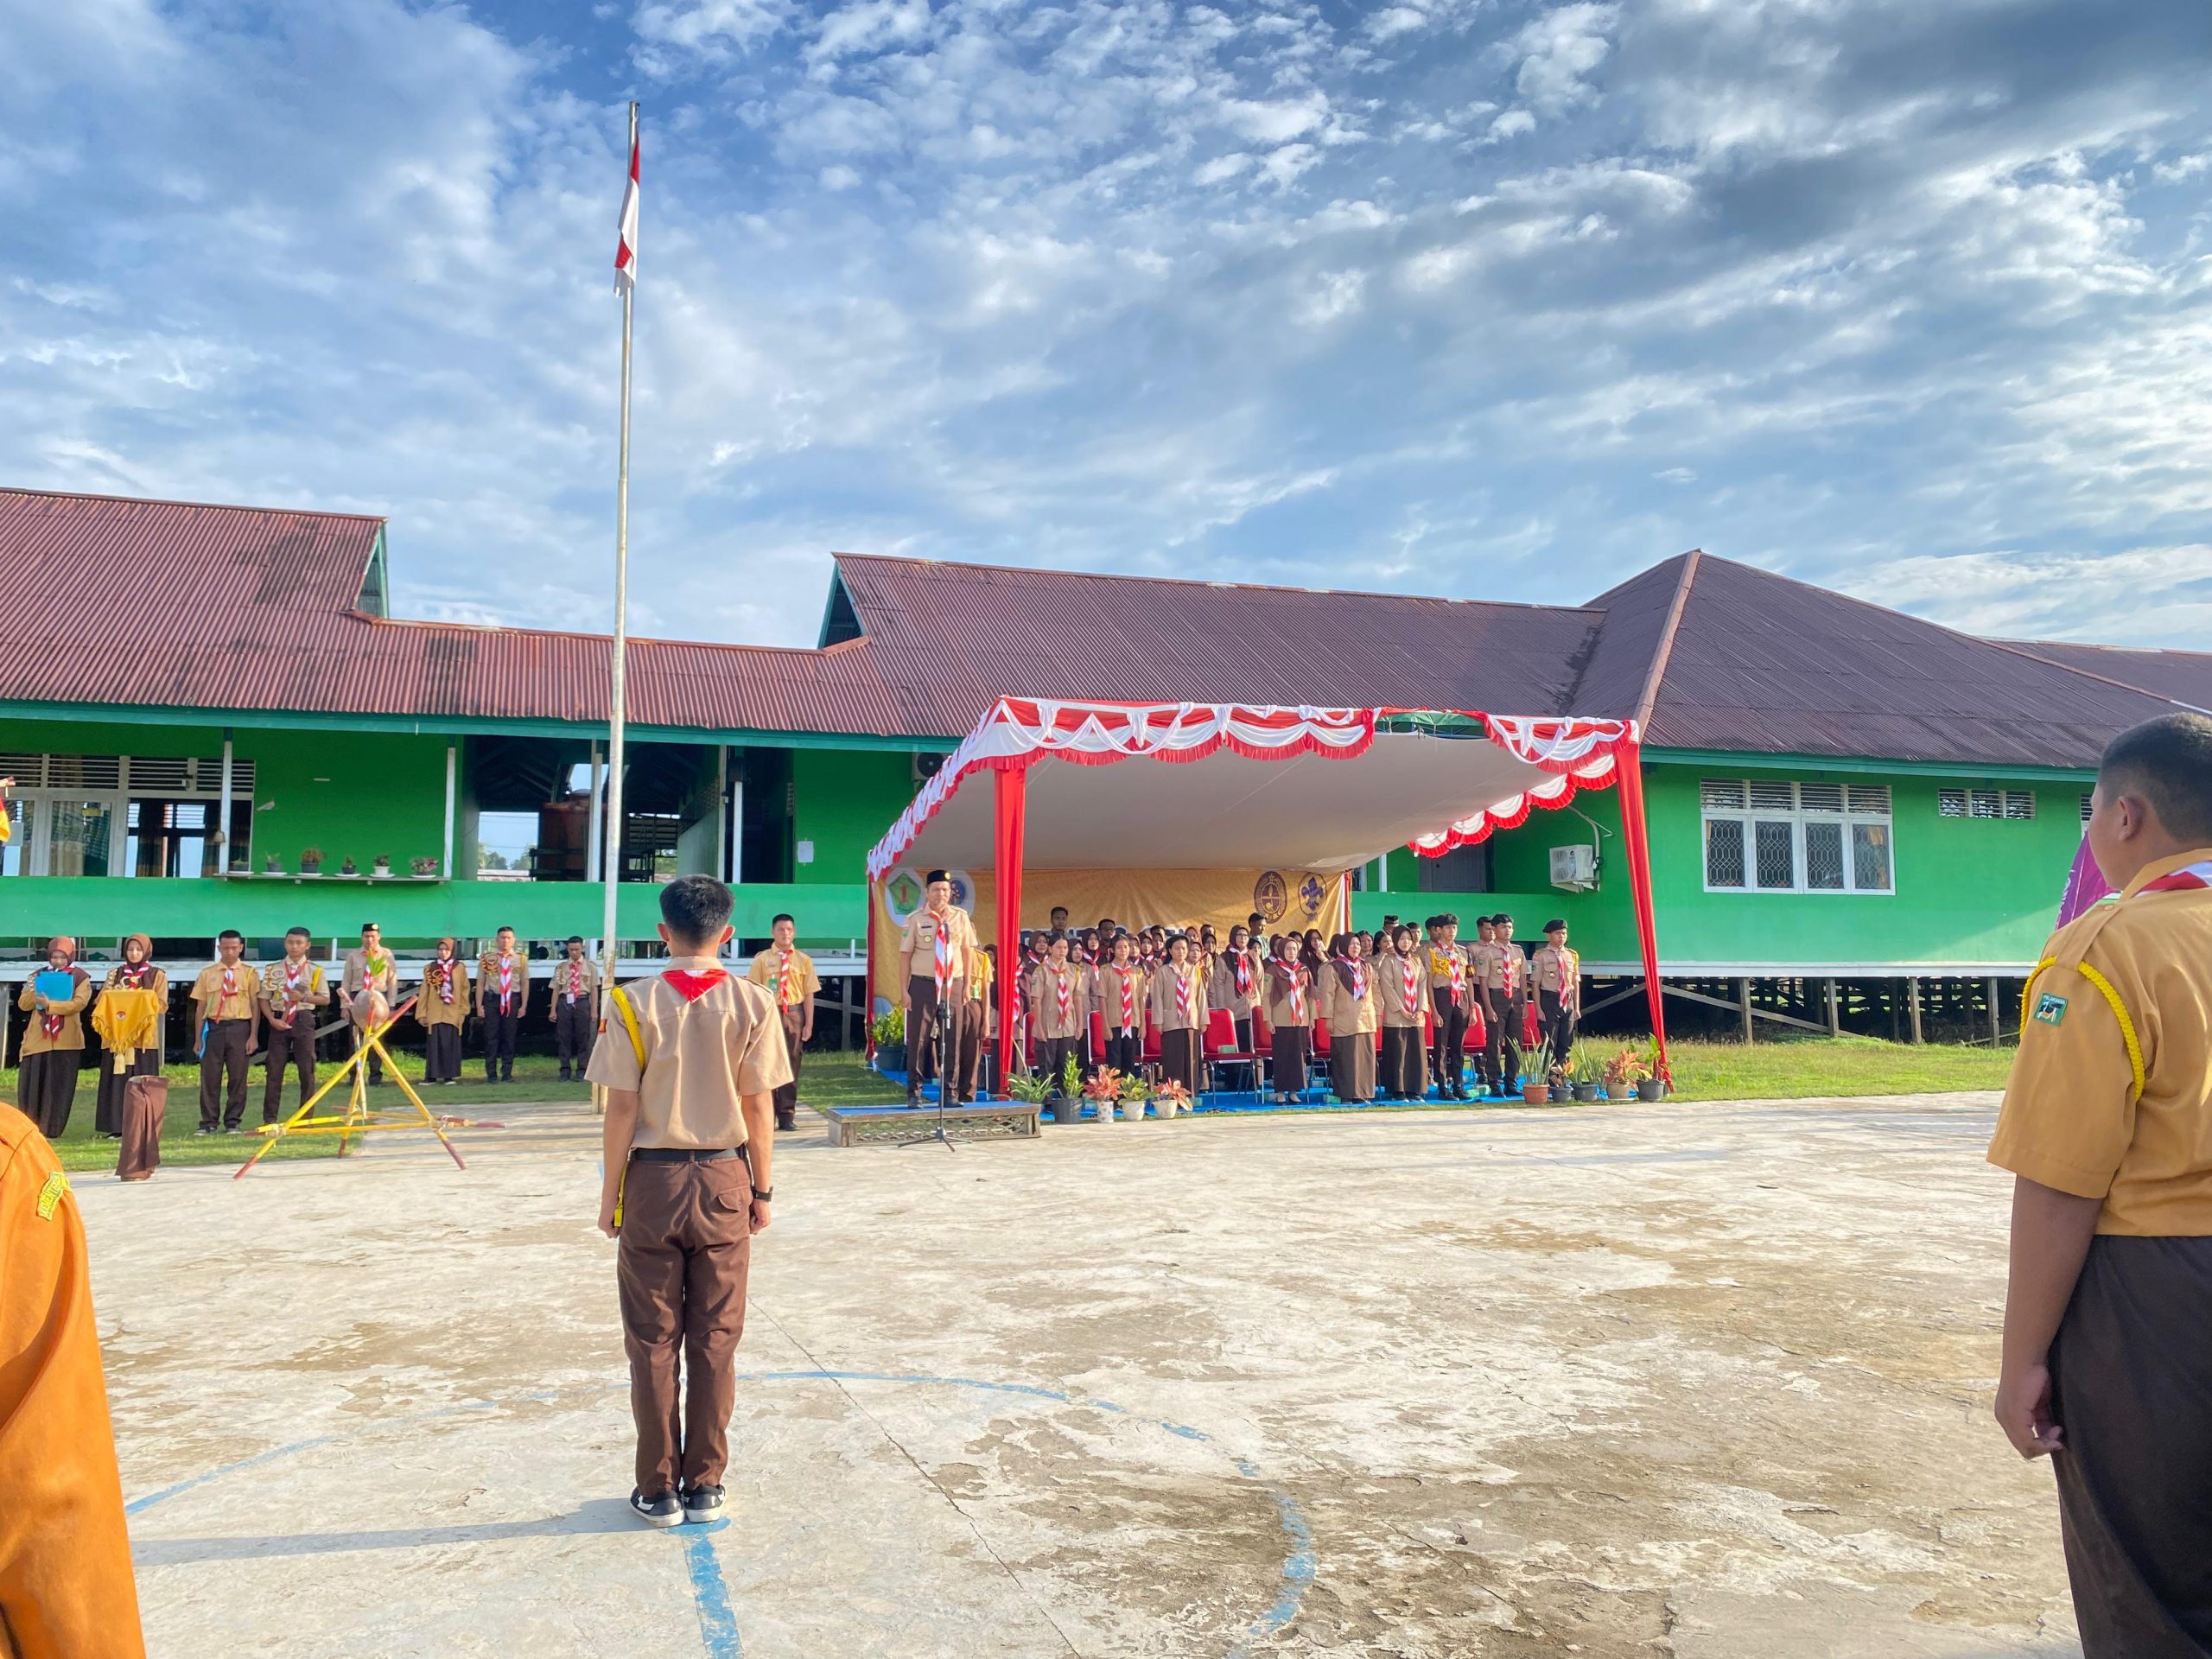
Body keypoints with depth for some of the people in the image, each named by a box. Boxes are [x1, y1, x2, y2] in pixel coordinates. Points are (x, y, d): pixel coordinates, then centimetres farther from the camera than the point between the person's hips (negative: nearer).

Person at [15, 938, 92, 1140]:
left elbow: (79, 1003, -13)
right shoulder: (39, 976, 11)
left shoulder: (81, 978, 2)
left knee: (59, 1086, 0)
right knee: (31, 1083, 1)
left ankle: (50, 1129, 6)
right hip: (38, 1038, 3)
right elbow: (22, 1004, 3)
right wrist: (32, 992, -16)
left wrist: (49, 1004, -22)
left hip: (66, 1040, -3)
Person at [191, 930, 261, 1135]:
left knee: (238, 1077, 2)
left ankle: (233, 1121, 12)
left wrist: (253, 1036, -4)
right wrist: (199, 1038, 5)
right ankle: (209, 1122, 11)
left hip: (239, 1028, -1)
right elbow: (200, 1007, 9)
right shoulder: (207, 973, 8)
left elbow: (255, 1005, 3)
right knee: (210, 1077, 2)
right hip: (213, 1027, 1)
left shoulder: (249, 973, 5)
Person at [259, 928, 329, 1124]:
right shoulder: (273, 970, 6)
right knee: (274, 1071, 2)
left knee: (307, 1071, 1)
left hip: (304, 1020, -1)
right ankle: (269, 1119, 9)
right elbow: (264, 999, 6)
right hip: (279, 1021, 1)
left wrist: (304, 997, -12)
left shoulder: (314, 971, 4)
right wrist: (272, 1019, -8)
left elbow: (325, 999, 4)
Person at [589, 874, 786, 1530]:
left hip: (653, 1181, -1)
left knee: (654, 1342, 10)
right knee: (716, 1340, 10)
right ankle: (705, 1487, 18)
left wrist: (610, 1194, 5)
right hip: (725, 1181, 1)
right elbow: (760, 1108, -2)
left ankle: (659, 1490, 18)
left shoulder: (634, 1003, -7)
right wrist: (762, 1190, 8)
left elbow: (622, 1111, -6)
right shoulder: (752, 1003, -5)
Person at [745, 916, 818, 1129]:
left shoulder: (804, 960, 4)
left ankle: (787, 1115, 14)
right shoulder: (762, 960, 0)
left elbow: (809, 994, 3)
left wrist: (809, 1024, -2)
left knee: (791, 1065, 6)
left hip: (794, 1015, 1)